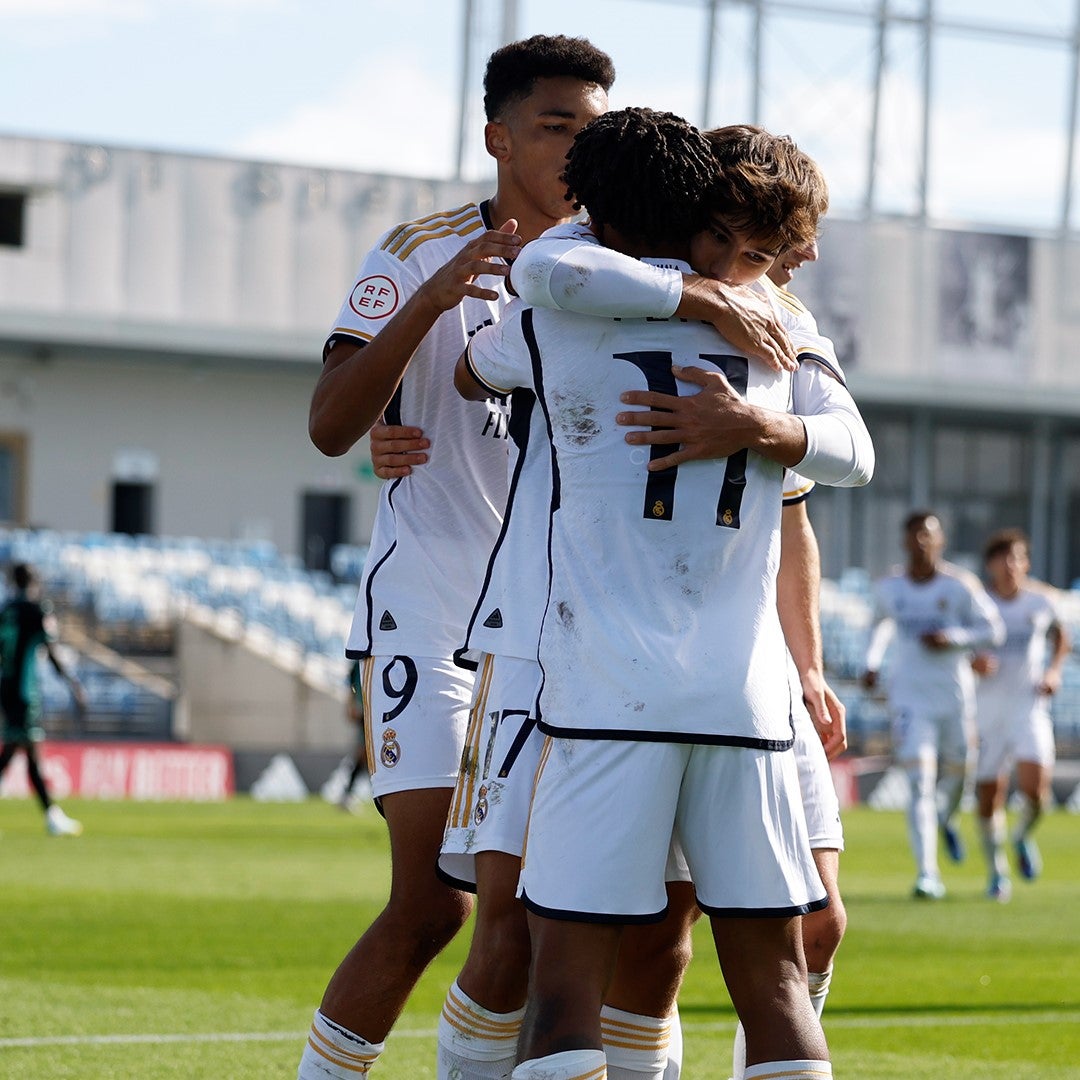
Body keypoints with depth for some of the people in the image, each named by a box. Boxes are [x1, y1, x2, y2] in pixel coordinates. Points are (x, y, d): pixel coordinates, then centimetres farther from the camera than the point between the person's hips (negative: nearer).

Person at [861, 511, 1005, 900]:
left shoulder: (960, 585, -6)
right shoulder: (891, 586, 3)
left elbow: (994, 630, -4)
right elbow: (880, 623, 24)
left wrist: (952, 638, -19)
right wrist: (872, 663, 10)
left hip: (954, 693, 0)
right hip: (910, 696, 0)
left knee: (956, 773, 13)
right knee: (919, 784, -12)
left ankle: (947, 818, 51)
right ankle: (927, 874, -15)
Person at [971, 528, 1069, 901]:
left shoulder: (1041, 599, 2)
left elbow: (1060, 637, 21)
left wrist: (1054, 671, 5)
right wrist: (971, 661, -17)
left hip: (1029, 705, 0)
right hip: (986, 709, 0)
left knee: (1035, 786, -17)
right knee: (988, 796, 2)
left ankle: (1023, 837, 16)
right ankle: (997, 871, 22)